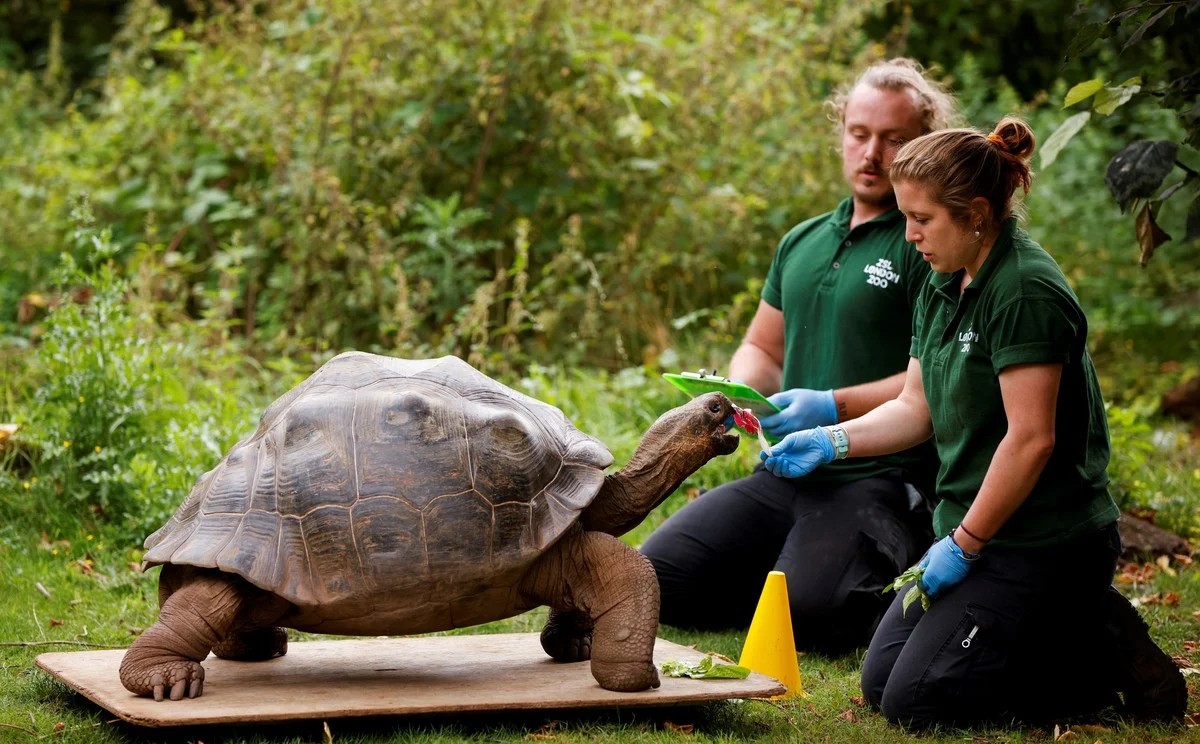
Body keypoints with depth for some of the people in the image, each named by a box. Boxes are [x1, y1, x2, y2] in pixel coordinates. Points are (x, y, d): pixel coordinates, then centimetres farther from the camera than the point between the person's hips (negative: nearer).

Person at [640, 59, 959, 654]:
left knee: (809, 612, -29)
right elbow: (761, 347, 25)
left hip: (882, 478, -6)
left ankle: (893, 571, 5)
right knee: (657, 581, -8)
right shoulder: (802, 242, 18)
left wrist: (835, 405, -21)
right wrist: (740, 394, 2)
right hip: (784, 475, 7)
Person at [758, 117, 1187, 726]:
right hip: (970, 530, 10)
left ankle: (1107, 657, 0)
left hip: (1042, 542, -10)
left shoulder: (1025, 291, -20)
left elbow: (1030, 438, -23)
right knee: (880, 683, 11)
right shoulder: (942, 289, 10)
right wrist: (832, 441, 0)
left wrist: (964, 544, -17)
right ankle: (1074, 632, 15)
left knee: (916, 702, -12)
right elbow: (916, 408, 14)